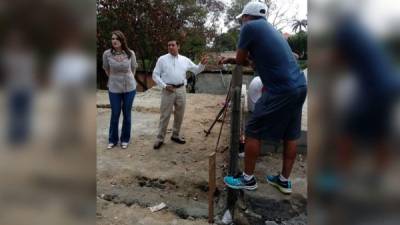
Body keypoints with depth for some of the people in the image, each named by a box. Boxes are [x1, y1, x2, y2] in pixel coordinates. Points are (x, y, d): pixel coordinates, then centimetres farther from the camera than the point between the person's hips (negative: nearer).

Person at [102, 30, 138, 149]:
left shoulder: (130, 53, -8)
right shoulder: (107, 54, -9)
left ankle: (125, 139, 25)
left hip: (129, 87, 0)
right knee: (115, 115, 7)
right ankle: (112, 140, 25)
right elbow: (106, 70, 8)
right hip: (114, 88, 0)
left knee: (127, 114, 9)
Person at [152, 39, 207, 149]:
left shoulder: (184, 60, 9)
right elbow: (155, 75, -1)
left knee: (179, 115, 11)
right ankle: (160, 138, 9)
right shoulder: (162, 59, 1)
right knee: (165, 115, -1)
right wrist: (164, 86, -12)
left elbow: (196, 70, 15)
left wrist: (202, 64, -5)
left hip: (181, 90, 3)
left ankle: (175, 135, 27)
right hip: (168, 90, -3)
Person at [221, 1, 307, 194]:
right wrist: (229, 60, 29)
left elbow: (241, 60, 3)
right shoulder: (268, 28, 23)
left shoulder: (249, 27, -3)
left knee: (253, 132, 3)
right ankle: (284, 180, 26)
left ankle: (248, 179, 13)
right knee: (290, 135, 14)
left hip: (281, 90, -9)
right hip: (299, 86, 9)